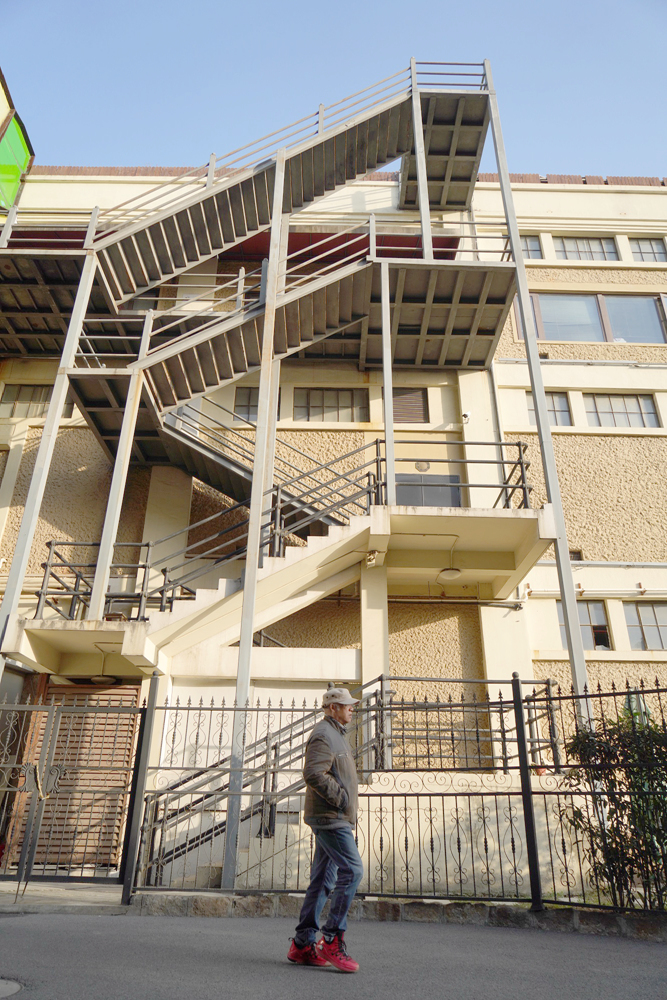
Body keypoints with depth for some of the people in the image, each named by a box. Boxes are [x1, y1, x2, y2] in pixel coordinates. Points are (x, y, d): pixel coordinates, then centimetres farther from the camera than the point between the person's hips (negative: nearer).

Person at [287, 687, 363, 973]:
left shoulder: (334, 734, 20)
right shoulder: (323, 735, -13)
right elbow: (313, 774, -25)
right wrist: (342, 798, -20)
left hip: (333, 818, 10)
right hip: (330, 818, -10)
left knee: (323, 879, 11)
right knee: (352, 870, -12)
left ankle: (302, 945, 16)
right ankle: (332, 940, -5)